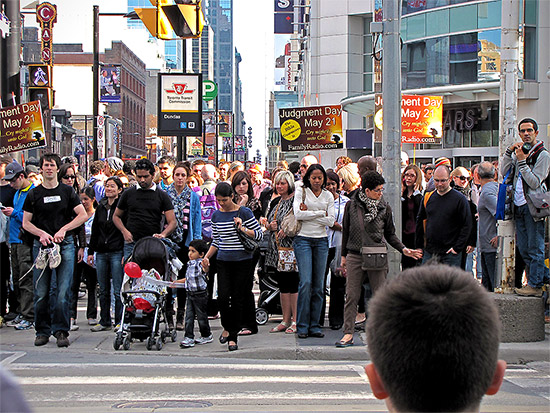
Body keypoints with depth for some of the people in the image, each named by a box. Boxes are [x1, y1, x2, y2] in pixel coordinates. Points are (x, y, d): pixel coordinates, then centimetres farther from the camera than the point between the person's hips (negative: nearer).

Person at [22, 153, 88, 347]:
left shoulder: (67, 191, 9)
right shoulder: (34, 194, 10)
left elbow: (83, 215, 5)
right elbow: (26, 223, 10)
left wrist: (63, 229, -6)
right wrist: (41, 233, -8)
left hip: (65, 244, -1)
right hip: (41, 245, 1)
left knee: (63, 291, -7)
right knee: (41, 292, 0)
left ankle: (61, 331, -3)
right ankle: (42, 331, 9)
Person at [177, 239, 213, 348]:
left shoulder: (200, 264, -17)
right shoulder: (190, 264, 9)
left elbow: (205, 270, -41)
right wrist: (178, 282, 26)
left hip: (200, 294, -7)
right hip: (190, 294, 8)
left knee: (201, 316, 6)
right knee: (189, 316, 4)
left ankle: (206, 336, 23)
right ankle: (189, 338, 6)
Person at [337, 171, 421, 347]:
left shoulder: (384, 208, 4)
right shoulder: (351, 205, 2)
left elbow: (390, 234, 11)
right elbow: (346, 231, 10)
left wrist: (403, 249, -2)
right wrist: (344, 256, 12)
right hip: (355, 256, 0)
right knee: (351, 296, 0)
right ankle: (348, 334, 5)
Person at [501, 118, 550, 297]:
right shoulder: (519, 151, 15)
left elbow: (535, 182, -14)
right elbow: (504, 171, 6)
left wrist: (522, 161, -15)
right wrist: (509, 152, -3)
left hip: (532, 207, -7)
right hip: (519, 206, 7)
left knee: (535, 248, -4)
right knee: (524, 250, 10)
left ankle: (535, 285, 0)